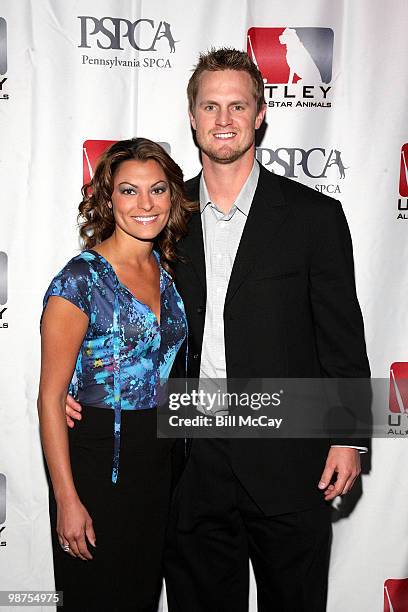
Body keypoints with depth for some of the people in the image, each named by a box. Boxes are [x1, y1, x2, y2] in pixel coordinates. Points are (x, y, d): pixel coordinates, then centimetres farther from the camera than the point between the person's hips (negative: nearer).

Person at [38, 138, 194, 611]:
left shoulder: (166, 268, 4)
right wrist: (67, 501, -16)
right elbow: (50, 398, -15)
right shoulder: (80, 278, -15)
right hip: (97, 462, -6)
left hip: (158, 461, 6)